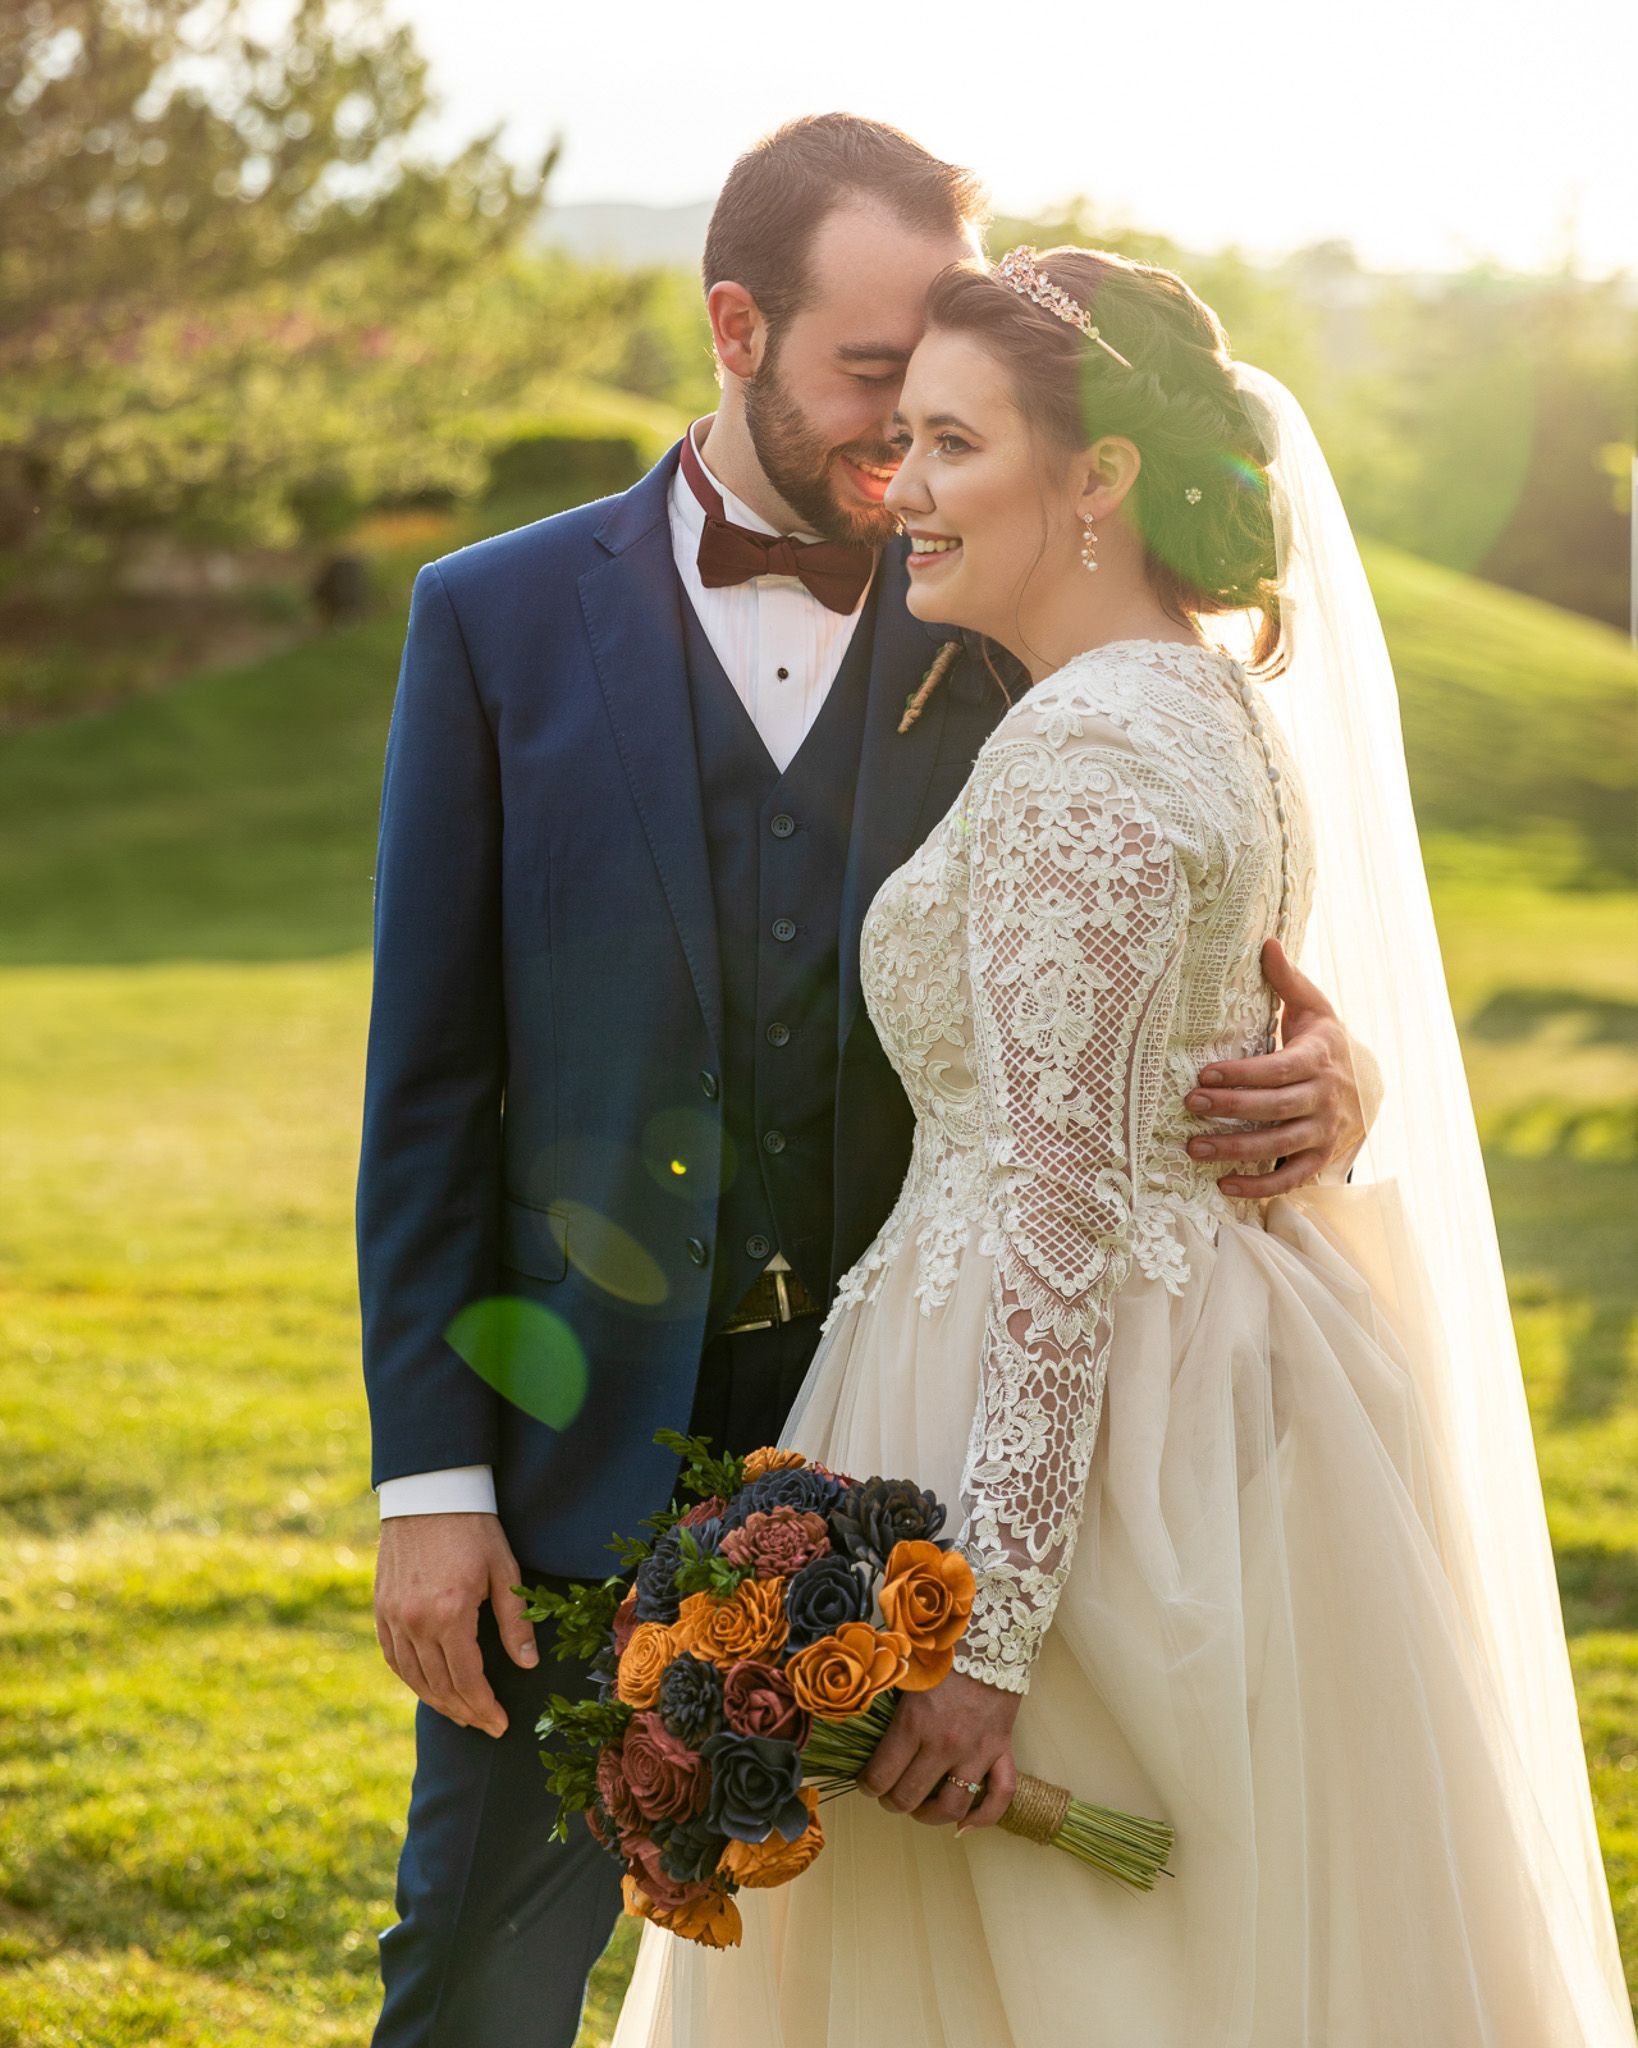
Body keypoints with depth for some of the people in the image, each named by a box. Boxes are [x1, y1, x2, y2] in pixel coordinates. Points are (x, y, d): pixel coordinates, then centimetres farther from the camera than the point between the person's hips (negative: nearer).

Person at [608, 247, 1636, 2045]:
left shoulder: (1082, 752, -19)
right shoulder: (1225, 711, 11)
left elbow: (1064, 1202, -22)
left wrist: (983, 1628, -22)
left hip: (1076, 1426, -10)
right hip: (1222, 1397, 10)